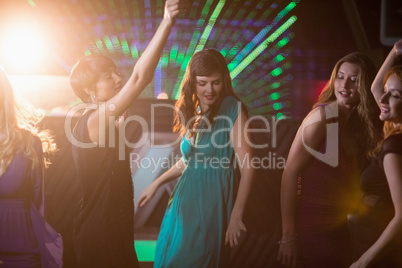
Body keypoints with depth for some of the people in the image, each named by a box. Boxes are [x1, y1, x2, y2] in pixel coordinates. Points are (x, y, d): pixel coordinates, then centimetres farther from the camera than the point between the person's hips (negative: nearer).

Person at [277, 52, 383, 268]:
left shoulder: (363, 124, 5)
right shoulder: (323, 116, -15)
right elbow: (290, 173, -19)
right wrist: (288, 237, -22)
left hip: (340, 231, 7)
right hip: (311, 228, -7)